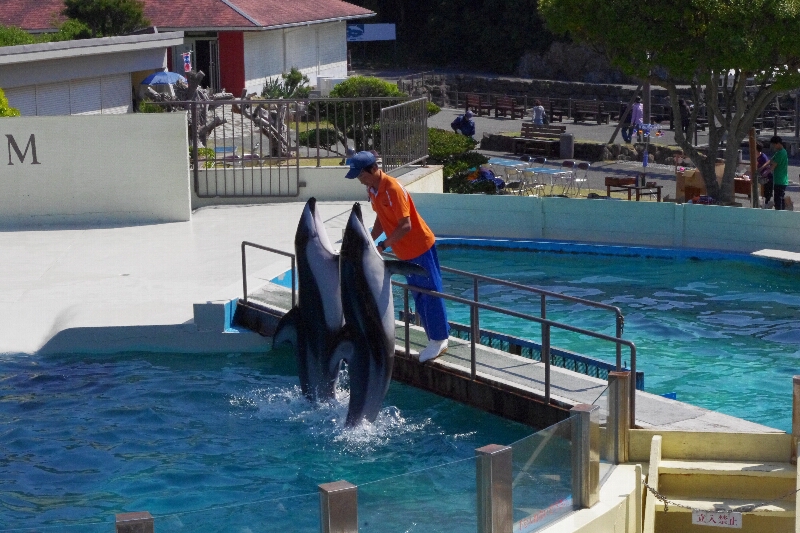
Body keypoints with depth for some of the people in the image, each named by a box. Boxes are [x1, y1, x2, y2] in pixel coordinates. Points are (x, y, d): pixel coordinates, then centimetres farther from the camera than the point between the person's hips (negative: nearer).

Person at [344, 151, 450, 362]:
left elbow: (405, 226, -28)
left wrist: (382, 246, -28)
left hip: (420, 246, -9)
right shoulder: (372, 190, 2)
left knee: (430, 292, -1)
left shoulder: (393, 189, -26)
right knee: (418, 296, 14)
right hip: (405, 251, 9)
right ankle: (435, 337, 23)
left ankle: (439, 339, 7)